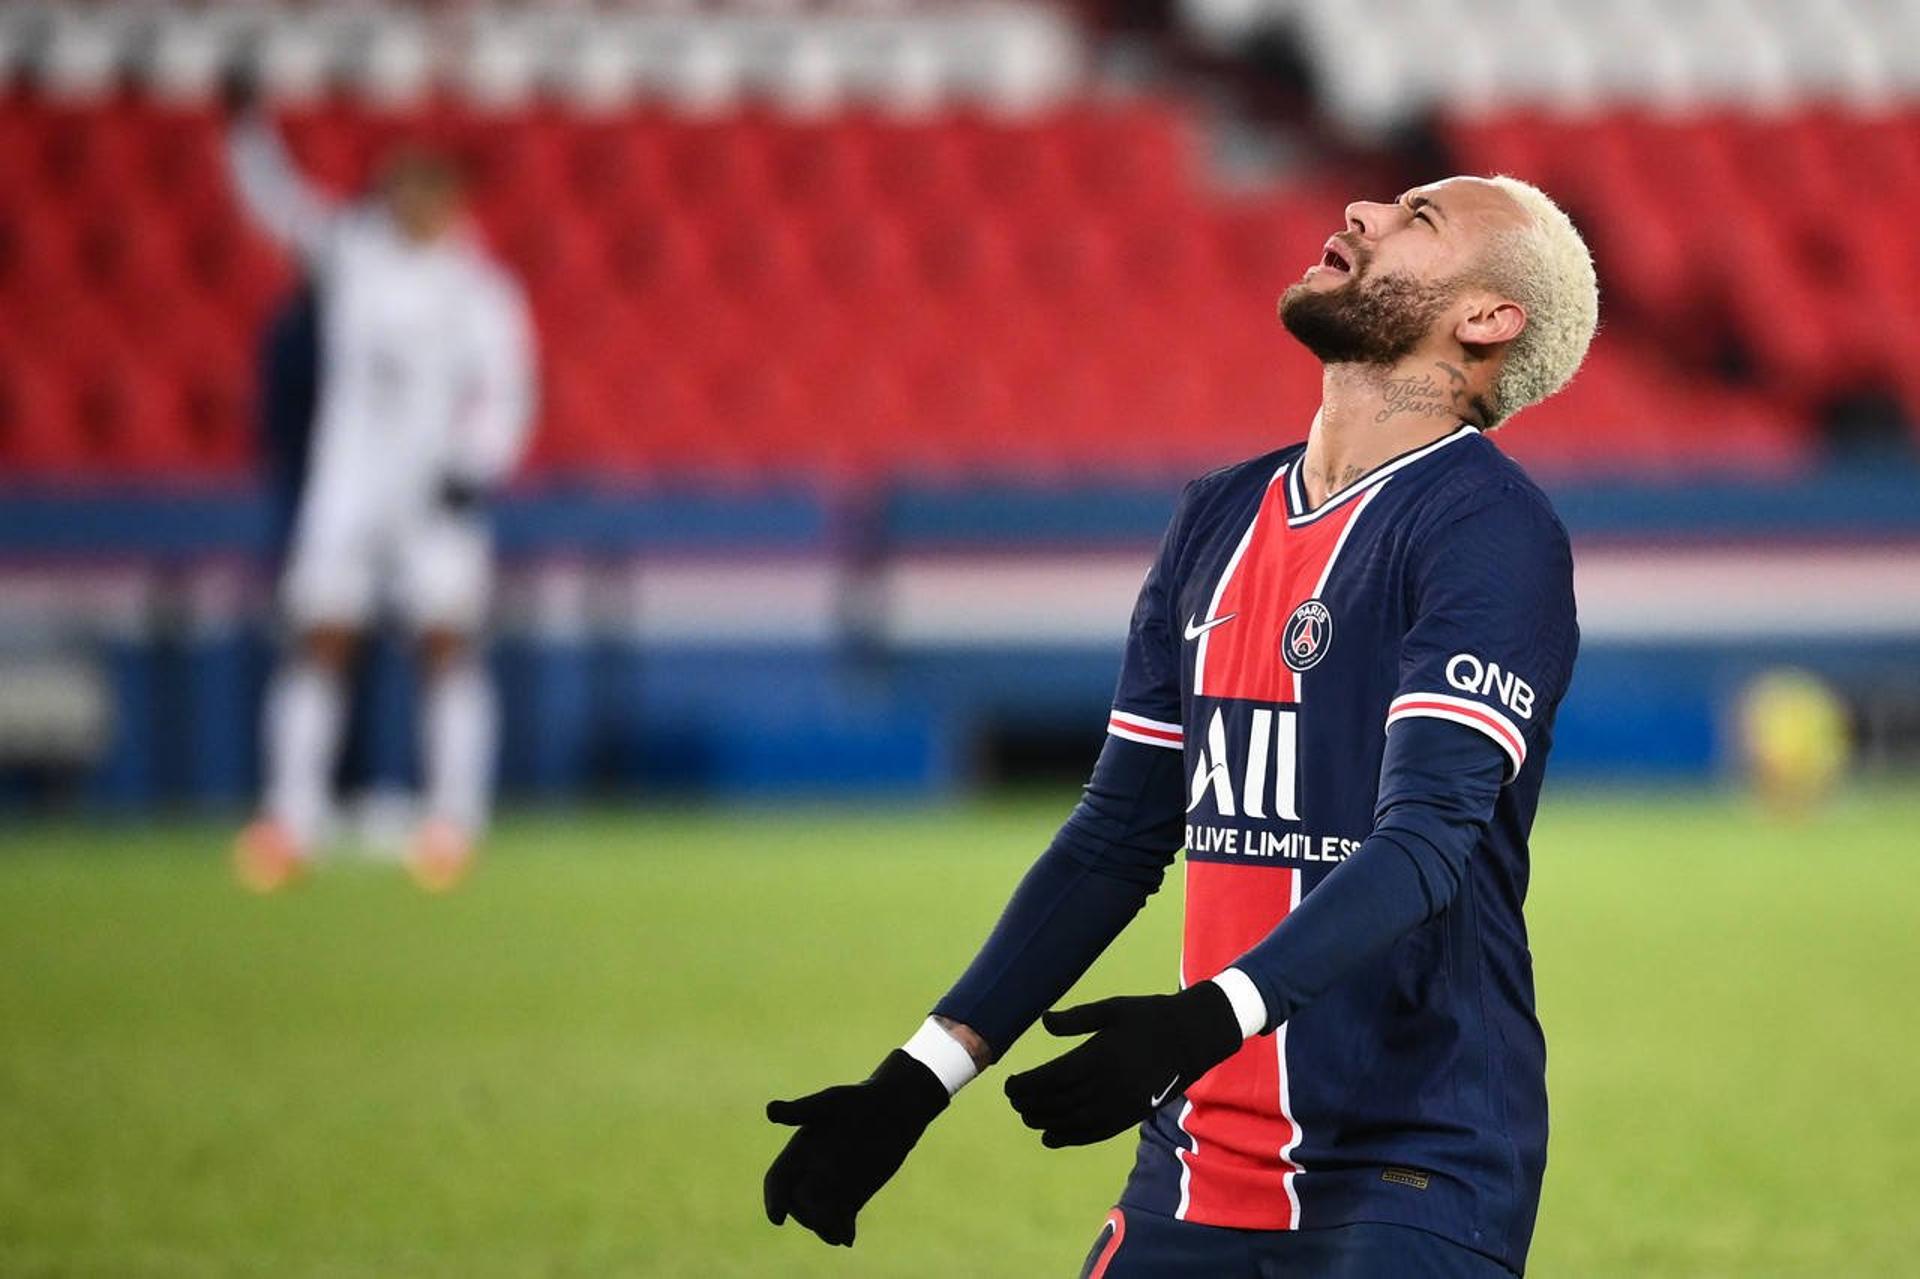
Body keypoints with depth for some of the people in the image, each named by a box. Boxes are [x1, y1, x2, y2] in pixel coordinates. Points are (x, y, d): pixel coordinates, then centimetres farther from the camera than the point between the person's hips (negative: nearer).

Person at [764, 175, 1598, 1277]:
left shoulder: (1486, 529, -9)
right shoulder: (1219, 521, 13)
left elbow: (1424, 843, -20)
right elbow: (1118, 838, 17)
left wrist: (1209, 1020, -34)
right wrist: (921, 1080, 11)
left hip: (1408, 1184, -6)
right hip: (1198, 1170, 6)